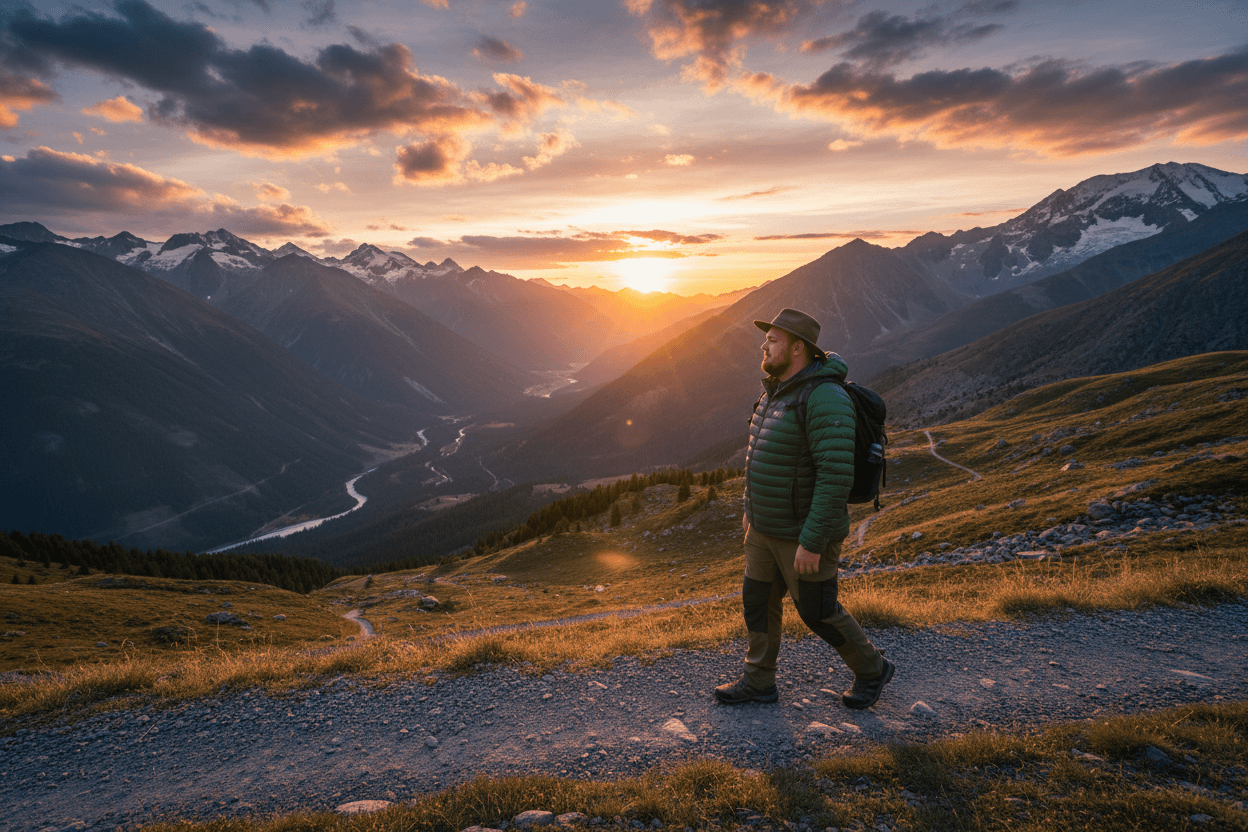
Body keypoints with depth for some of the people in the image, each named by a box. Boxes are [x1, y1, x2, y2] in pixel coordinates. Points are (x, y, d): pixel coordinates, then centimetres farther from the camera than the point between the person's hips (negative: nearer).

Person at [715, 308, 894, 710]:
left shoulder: (825, 398, -27)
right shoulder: (779, 391, 4)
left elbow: (836, 477, -31)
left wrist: (812, 542, -28)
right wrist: (752, 505, 21)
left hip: (806, 531, -9)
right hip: (767, 524, 9)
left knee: (817, 611, 9)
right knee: (758, 598, 15)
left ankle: (872, 669, 34)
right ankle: (758, 681, 31)